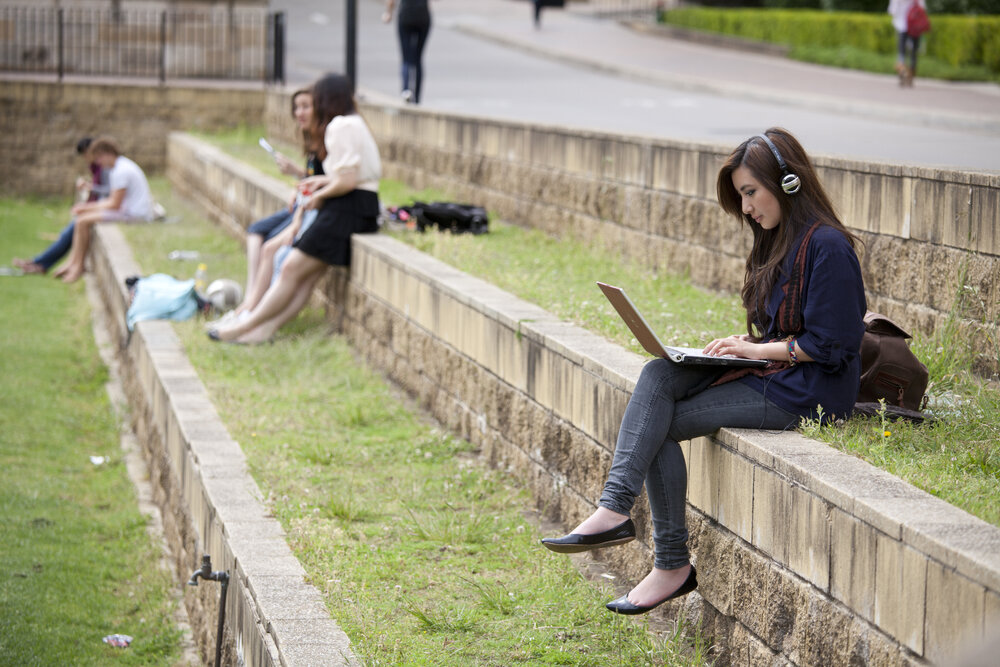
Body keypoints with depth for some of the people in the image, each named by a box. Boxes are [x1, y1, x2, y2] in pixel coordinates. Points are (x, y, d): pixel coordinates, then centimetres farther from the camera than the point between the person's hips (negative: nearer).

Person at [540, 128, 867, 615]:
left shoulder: (827, 247, -15)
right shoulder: (779, 241, 16)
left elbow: (829, 346, -18)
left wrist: (758, 349, -13)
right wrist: (747, 342, 3)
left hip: (808, 392, -9)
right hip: (772, 373, 9)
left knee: (659, 426, -13)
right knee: (658, 375, -15)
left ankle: (673, 565, -9)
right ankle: (614, 509, -25)